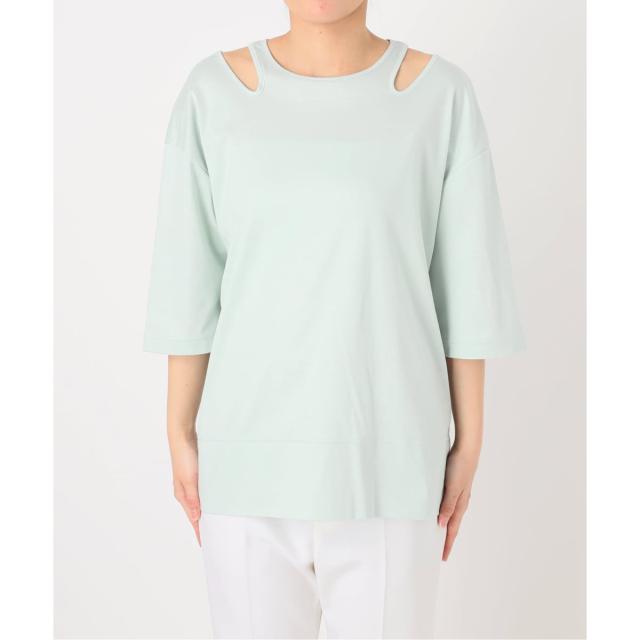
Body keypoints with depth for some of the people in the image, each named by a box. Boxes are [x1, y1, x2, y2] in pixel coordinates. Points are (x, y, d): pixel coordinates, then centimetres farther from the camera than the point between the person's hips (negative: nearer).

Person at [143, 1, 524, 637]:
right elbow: (190, 279, 1)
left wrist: (468, 442, 0)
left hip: (386, 456, 0)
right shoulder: (214, 92, -2)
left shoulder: (441, 95, -4)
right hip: (256, 450, 1)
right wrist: (181, 436, 3)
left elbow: (464, 284, -1)